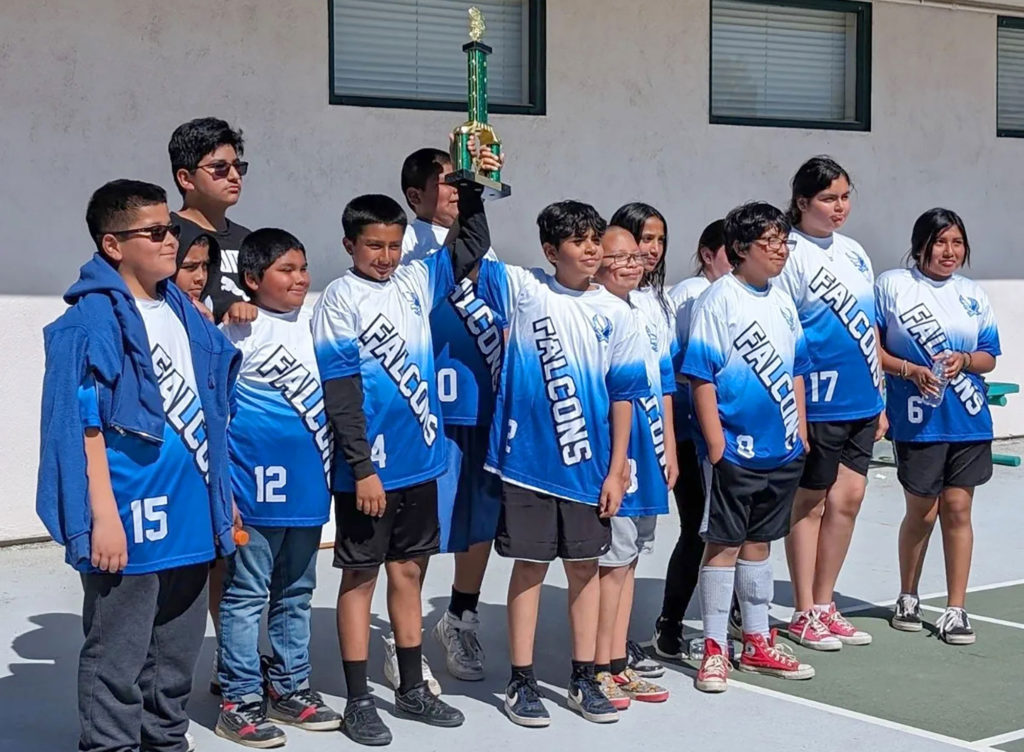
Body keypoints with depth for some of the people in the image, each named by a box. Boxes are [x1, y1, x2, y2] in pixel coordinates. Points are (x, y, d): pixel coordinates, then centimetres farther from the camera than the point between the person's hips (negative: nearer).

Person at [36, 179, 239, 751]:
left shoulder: (184, 312, 12)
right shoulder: (93, 320, -11)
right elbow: (84, 425, -15)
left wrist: (225, 494, 17)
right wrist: (103, 515, -18)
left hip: (189, 520, 8)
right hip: (129, 524, -7)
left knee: (179, 652, 18)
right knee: (118, 657, 3)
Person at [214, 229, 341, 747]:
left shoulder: (313, 321, 9)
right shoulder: (238, 332, -10)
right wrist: (221, 486, -13)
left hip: (307, 486, 7)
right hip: (258, 488, -7)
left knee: (296, 592, 15)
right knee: (248, 594, 2)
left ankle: (289, 687, 27)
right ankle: (240, 700, 9)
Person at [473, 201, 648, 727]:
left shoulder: (614, 312, 2)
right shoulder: (522, 289, -2)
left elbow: (622, 394, 3)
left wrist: (616, 470, 1)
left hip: (588, 464, 2)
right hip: (527, 459, -2)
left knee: (585, 566, 10)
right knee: (530, 565, 5)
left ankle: (583, 680, 22)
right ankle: (521, 682, 15)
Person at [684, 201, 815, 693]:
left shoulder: (783, 304, 11)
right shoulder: (719, 300, -10)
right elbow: (701, 376, -13)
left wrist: (801, 433, 12)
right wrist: (715, 443, -16)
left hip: (781, 449, 7)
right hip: (734, 449, -6)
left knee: (759, 542, 16)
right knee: (723, 543, 1)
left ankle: (758, 643, 25)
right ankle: (714, 650, 10)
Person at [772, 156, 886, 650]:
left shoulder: (854, 253, 13)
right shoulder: (791, 254, -9)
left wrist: (880, 398, 16)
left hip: (860, 402, 7)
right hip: (817, 401, -7)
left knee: (847, 498, 9)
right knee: (810, 502, 3)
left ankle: (824, 605, 21)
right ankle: (804, 614, 14)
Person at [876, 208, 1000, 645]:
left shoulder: (973, 294, 11)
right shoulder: (891, 286, -2)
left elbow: (989, 357, 11)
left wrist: (964, 360, -10)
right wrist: (910, 370, -17)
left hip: (968, 420, 3)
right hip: (917, 421, -3)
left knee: (957, 508, 2)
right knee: (922, 512, 7)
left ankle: (956, 610, 10)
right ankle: (908, 598, 29)